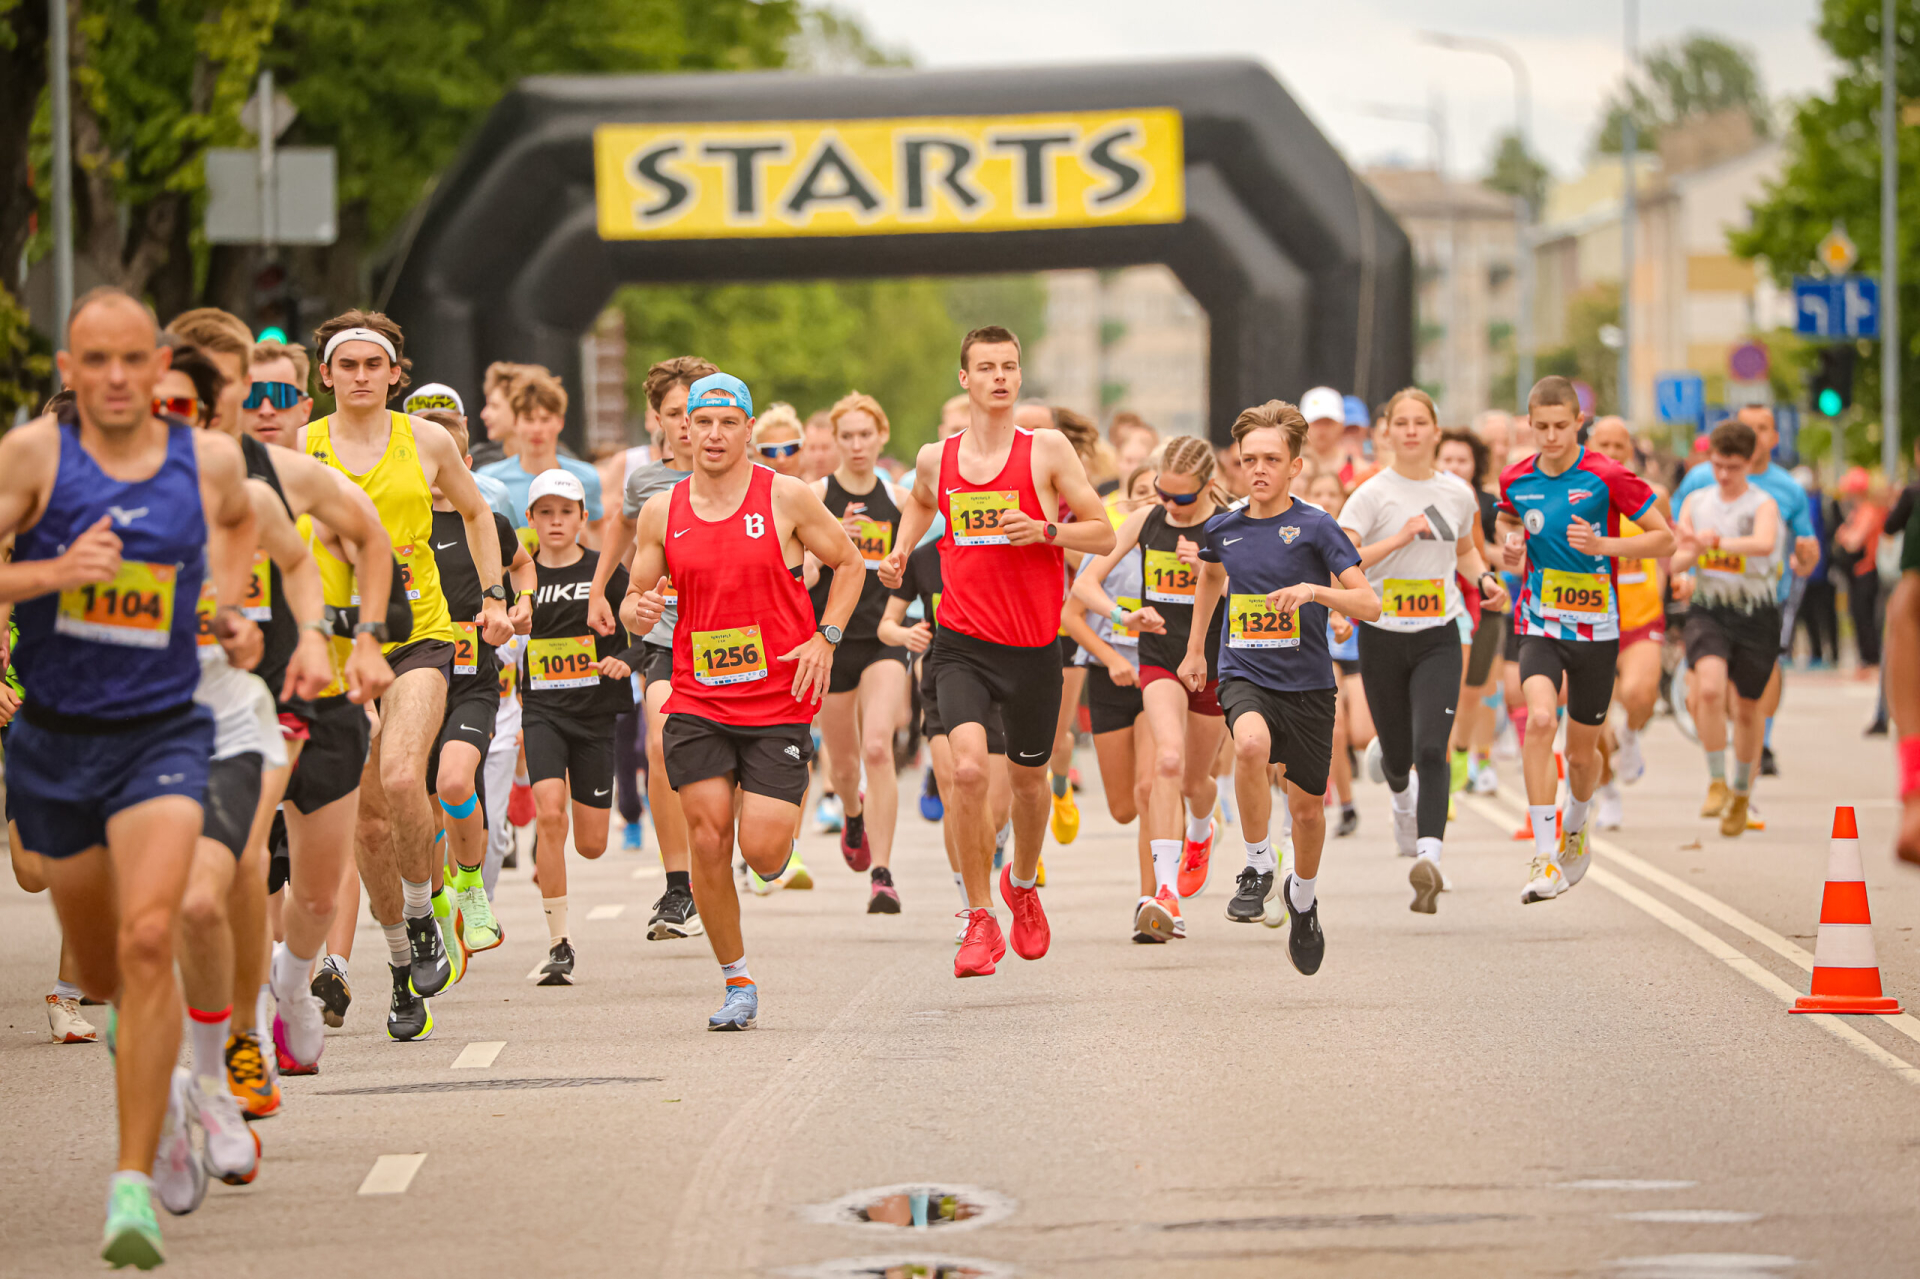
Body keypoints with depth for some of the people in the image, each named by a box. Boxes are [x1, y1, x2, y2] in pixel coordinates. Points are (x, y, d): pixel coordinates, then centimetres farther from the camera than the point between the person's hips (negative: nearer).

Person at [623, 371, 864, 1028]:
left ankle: (784, 826, 29)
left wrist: (825, 637, -4)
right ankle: (737, 984, 9)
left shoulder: (787, 498, -3)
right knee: (707, 844, -7)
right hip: (698, 704, 2)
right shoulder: (662, 511, 5)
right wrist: (636, 611, -12)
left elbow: (849, 563, 8)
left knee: (761, 851, -11)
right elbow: (636, 599, 13)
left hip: (778, 700, -2)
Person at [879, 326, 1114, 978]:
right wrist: (900, 552, 11)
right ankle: (981, 920, -10)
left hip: (1033, 647, 0)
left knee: (1027, 777, 15)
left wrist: (1044, 530, -18)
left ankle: (1023, 884, 46)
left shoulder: (1048, 450, -4)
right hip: (962, 645, 0)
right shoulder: (934, 459, 4)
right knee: (968, 767, -20)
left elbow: (1104, 536, -2)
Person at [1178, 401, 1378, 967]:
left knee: (1307, 806, 7)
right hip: (1243, 674, 1)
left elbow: (1369, 605, -12)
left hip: (1306, 682, -1)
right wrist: (1195, 650, 32)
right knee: (1251, 744, -33)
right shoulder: (1224, 528, 4)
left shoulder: (1316, 527, -8)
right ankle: (1258, 867, -15)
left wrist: (1314, 590, -28)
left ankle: (1302, 895, 39)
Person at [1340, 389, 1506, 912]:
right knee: (1399, 754, 12)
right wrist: (1398, 539, -24)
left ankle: (1428, 857, -26)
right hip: (1383, 638, -1)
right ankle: (1401, 792, 50)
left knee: (1431, 750, -17)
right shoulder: (1372, 494, -5)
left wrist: (1484, 579, 5)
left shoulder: (1457, 493, 5)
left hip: (1439, 638, 1)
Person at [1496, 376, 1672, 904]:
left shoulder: (1607, 477, -10)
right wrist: (1511, 545, 1)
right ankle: (1545, 856, -26)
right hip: (1539, 622, 1)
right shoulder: (1516, 480, 1)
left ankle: (1576, 826, 45)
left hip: (1595, 626, -1)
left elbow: (1664, 539, -5)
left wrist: (1602, 545, -19)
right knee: (1539, 719, -25)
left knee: (1582, 749, 10)